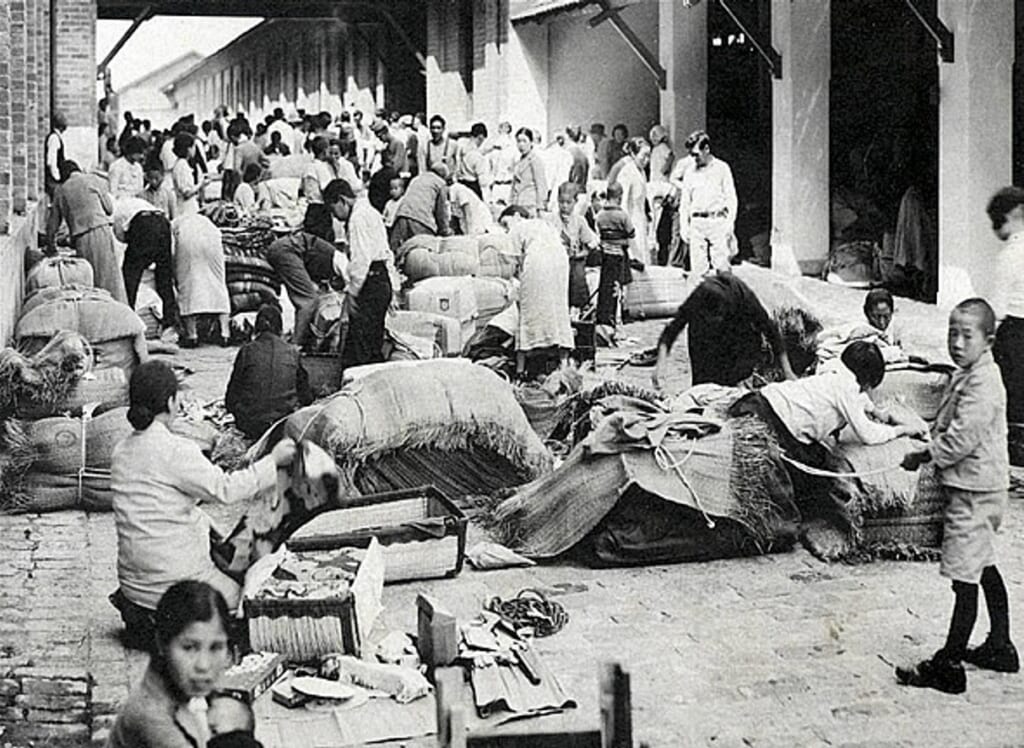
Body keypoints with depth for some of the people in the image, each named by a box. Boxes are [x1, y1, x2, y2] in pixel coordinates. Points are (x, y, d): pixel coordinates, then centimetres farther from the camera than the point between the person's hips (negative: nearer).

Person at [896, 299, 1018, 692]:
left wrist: (922, 456, -12)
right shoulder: (966, 376, 10)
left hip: (974, 492, -11)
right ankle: (1000, 648, 33)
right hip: (974, 486, 11)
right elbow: (948, 428, 20)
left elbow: (960, 440, -24)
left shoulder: (983, 385, -21)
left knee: (964, 578, -6)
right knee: (984, 568, 20)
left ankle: (949, 666, -2)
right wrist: (930, 448, 5)